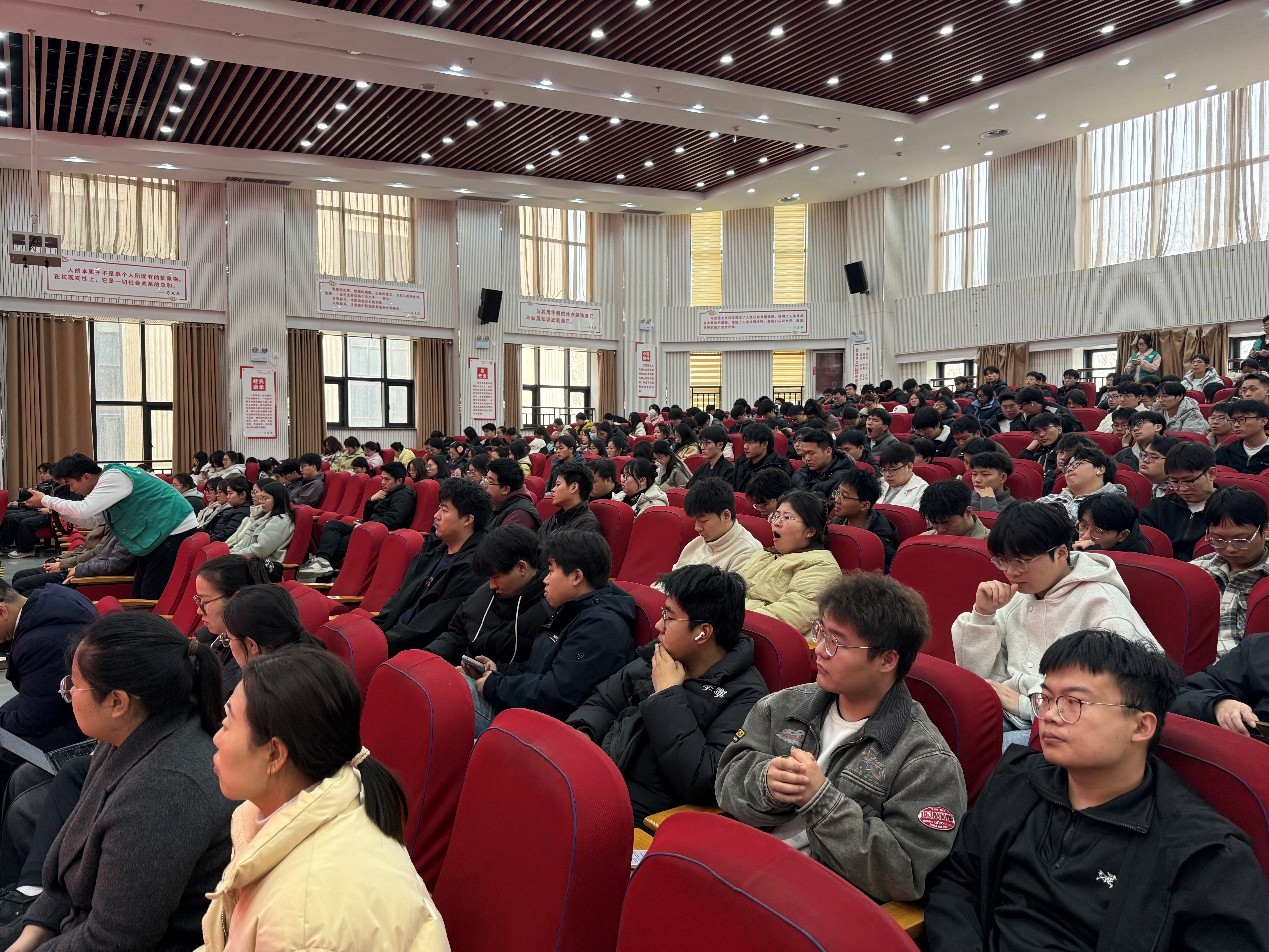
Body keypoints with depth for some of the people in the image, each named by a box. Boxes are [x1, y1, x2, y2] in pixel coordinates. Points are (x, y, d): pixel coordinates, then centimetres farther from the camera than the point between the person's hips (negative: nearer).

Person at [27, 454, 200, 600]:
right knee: (138, 594, 12)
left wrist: (45, 500, -13)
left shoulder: (114, 477, -17)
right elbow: (91, 520, 21)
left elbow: (84, 509, -26)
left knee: (151, 598, -10)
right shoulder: (105, 481, 13)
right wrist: (58, 511, 8)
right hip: (157, 534, 11)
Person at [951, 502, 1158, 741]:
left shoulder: (1103, 604, -7)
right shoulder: (1016, 598, 12)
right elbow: (976, 676, 11)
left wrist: (1025, 704, -16)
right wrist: (983, 614, -3)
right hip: (1009, 716, 6)